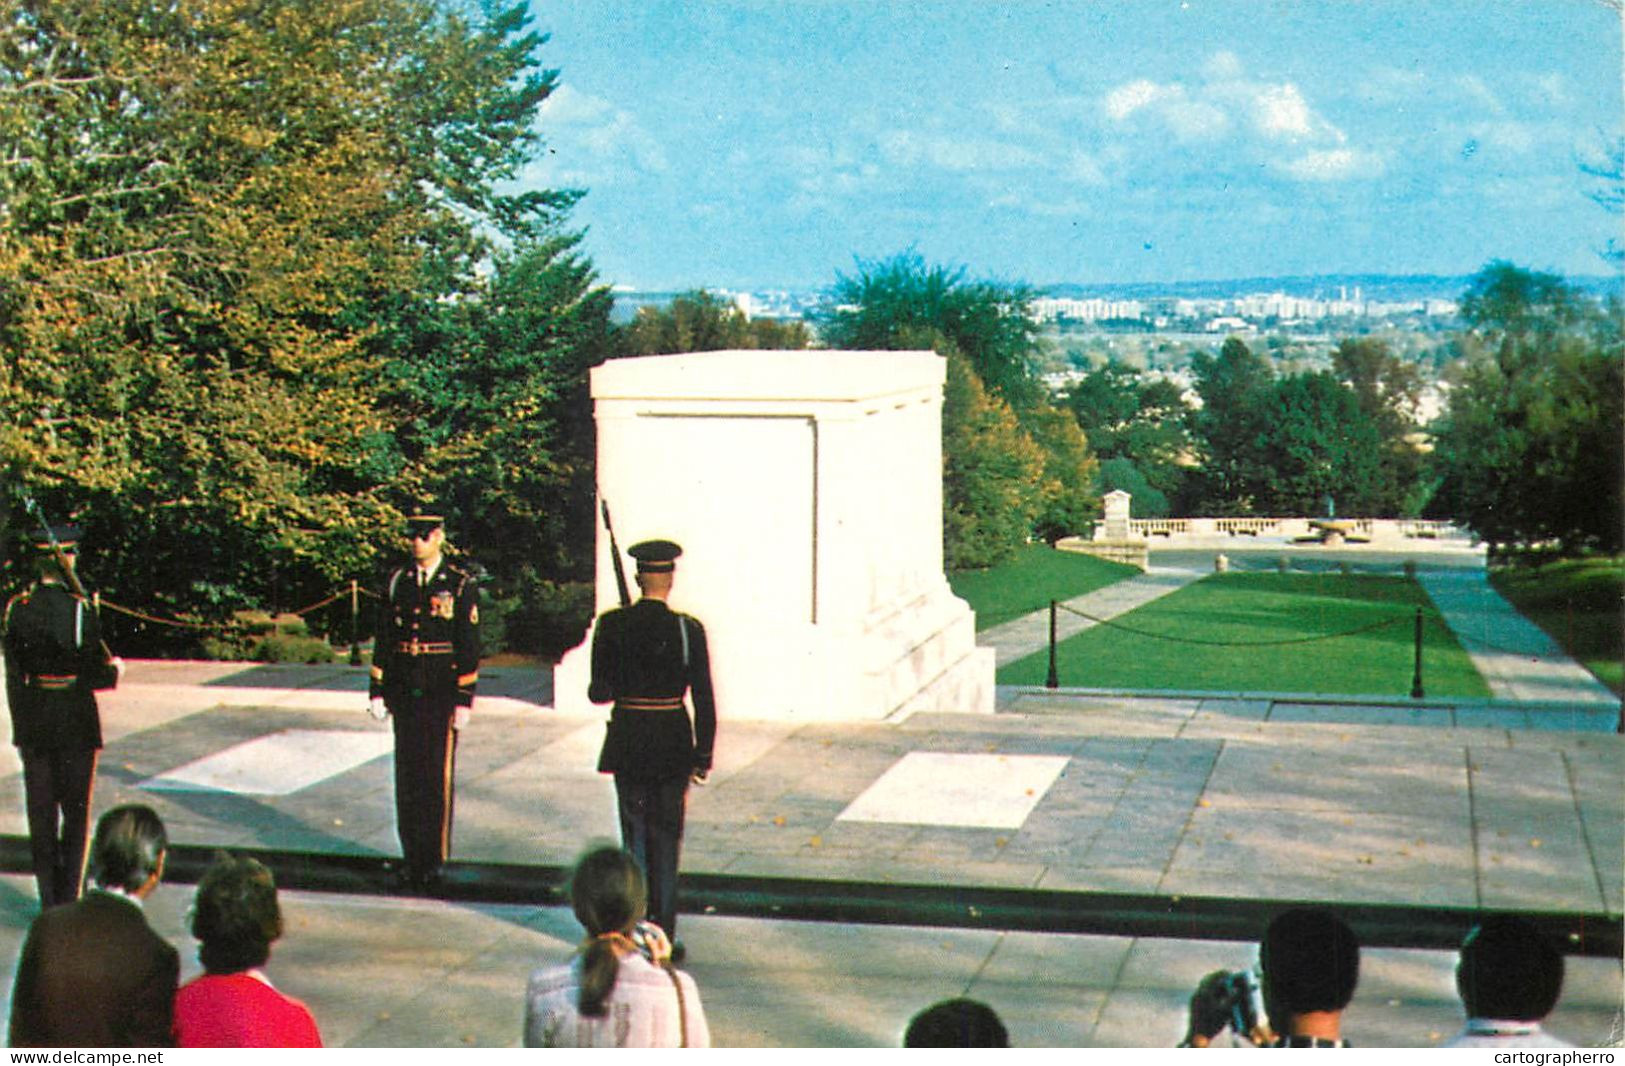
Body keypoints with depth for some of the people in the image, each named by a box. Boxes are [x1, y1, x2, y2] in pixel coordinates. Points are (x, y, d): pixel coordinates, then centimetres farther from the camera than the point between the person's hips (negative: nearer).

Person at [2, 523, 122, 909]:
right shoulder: (79, 609, -15)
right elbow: (97, 673, -13)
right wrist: (115, 669, 9)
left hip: (32, 723, 4)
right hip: (75, 722, -4)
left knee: (41, 814, 11)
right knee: (77, 814, 7)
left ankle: (49, 902, 16)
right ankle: (69, 896, 6)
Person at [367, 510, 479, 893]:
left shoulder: (460, 586, -2)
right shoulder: (396, 584, 8)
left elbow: (470, 647, -4)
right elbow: (382, 641, 10)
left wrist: (464, 700, -8)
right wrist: (377, 691, 6)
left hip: (442, 695, -3)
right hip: (404, 695, 3)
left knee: (439, 776, 0)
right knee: (408, 775, 7)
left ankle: (435, 858, 8)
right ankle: (411, 857, 16)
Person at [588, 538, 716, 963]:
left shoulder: (611, 625, -6)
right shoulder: (688, 629, -10)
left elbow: (598, 692, -4)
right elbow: (704, 699, -8)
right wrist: (703, 757, 1)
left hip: (627, 743, 1)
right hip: (673, 744, -1)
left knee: (634, 838, 13)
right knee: (666, 841, 8)